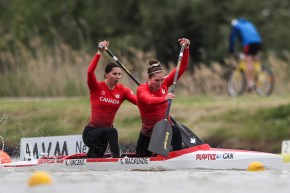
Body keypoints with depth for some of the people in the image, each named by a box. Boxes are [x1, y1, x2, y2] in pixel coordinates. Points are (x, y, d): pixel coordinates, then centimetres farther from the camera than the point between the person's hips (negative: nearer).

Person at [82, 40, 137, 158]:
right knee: (112, 131, -34)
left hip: (104, 134, 6)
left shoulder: (122, 91, 1)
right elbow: (90, 72, -29)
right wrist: (99, 53, -34)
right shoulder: (96, 87, -9)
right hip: (90, 132, -6)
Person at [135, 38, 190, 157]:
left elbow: (182, 68, -7)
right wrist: (164, 99, -61)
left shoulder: (164, 84, -5)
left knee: (176, 131, -34)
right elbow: (149, 101, -42)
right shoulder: (141, 90, -19)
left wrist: (186, 49, -20)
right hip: (148, 132, -2)